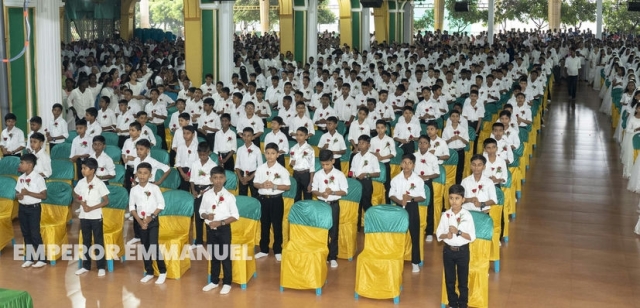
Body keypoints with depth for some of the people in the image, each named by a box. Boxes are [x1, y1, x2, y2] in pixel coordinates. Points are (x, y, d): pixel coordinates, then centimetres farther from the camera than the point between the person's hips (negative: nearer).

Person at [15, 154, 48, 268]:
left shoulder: (38, 178, -14)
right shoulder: (20, 178, 6)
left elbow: (44, 196, -15)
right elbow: (17, 193, 16)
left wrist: (28, 193, -22)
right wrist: (18, 196, -8)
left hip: (34, 208, -7)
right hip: (22, 208, 7)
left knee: (35, 234, -4)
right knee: (26, 233, 12)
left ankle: (41, 259, 5)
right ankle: (29, 258, 22)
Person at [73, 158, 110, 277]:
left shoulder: (99, 183, -12)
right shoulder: (80, 182, 2)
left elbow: (106, 201, -10)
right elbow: (75, 198, 12)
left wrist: (92, 208, -18)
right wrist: (81, 202, -10)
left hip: (96, 217, -5)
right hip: (84, 216, 5)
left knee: (98, 242, 1)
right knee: (86, 241, 12)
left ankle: (101, 267, 9)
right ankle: (86, 266, 21)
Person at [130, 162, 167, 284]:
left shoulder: (154, 188, -7)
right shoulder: (134, 189, 0)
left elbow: (161, 205, -7)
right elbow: (132, 207, 4)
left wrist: (151, 217, -13)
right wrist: (139, 221, -7)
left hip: (153, 221, -3)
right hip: (141, 222, 3)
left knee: (154, 246, -11)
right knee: (145, 247, 9)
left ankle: (162, 271, 2)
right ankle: (149, 272, 20)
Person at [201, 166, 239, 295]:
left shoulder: (229, 196, -10)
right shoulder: (206, 195, -1)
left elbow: (235, 216, -9)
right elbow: (202, 212, 8)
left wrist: (221, 222, -19)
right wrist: (206, 216, -15)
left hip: (224, 229, -3)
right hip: (210, 229, 3)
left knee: (225, 256, 3)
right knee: (213, 255, 14)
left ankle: (227, 283, 13)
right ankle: (214, 281, 26)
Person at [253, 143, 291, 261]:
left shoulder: (282, 170, -8)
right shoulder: (260, 168, 1)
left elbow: (288, 186, -6)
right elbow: (255, 183, 8)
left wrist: (274, 186, -19)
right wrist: (262, 185, -13)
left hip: (276, 199, -3)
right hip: (263, 199, 3)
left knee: (277, 225, 5)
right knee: (264, 225, 12)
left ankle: (277, 251, 15)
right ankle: (264, 250, 23)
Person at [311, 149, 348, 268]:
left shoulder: (339, 175, -7)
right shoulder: (317, 175, 0)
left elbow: (344, 191, -5)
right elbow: (313, 190, 5)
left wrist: (332, 192, -21)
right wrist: (321, 194, -16)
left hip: (333, 205, -2)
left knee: (333, 231, 3)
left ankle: (332, 257, 11)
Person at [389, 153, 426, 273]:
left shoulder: (418, 180, -8)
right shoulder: (396, 179, -4)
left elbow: (422, 197, -3)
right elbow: (391, 195, 2)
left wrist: (412, 198, -21)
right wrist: (399, 201, -17)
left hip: (412, 208, -1)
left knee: (415, 235, 4)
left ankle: (415, 262, 16)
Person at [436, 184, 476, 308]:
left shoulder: (467, 216, -11)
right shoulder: (445, 215, -5)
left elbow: (472, 237, -11)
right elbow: (439, 234, -1)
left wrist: (458, 232, -24)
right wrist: (446, 235, -21)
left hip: (463, 251, -2)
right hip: (448, 250, 2)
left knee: (463, 280, 9)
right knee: (449, 279, 14)